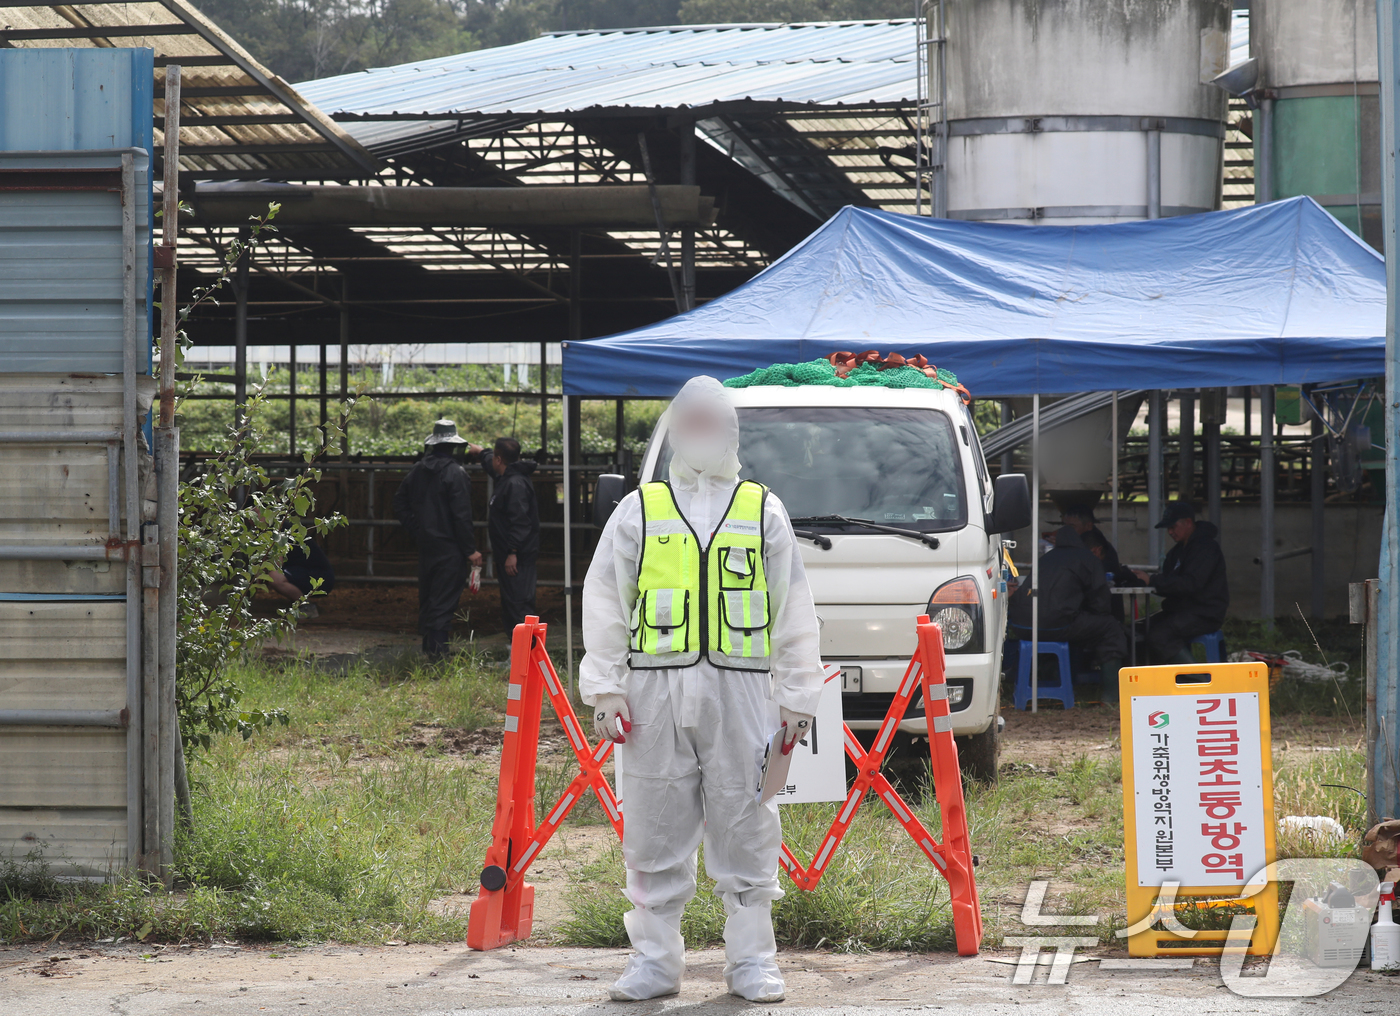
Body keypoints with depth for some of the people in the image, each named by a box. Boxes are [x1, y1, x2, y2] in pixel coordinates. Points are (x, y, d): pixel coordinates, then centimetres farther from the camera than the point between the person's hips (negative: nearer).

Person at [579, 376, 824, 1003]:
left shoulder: (764, 513, 11)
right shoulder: (638, 512, 10)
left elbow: (794, 614, 11)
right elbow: (604, 607, 9)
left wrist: (796, 698, 6)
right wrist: (605, 692, 0)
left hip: (740, 692, 0)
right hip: (656, 690, 0)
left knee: (745, 831, 1)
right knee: (656, 832, 2)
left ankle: (752, 962, 9)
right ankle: (655, 960, 11)